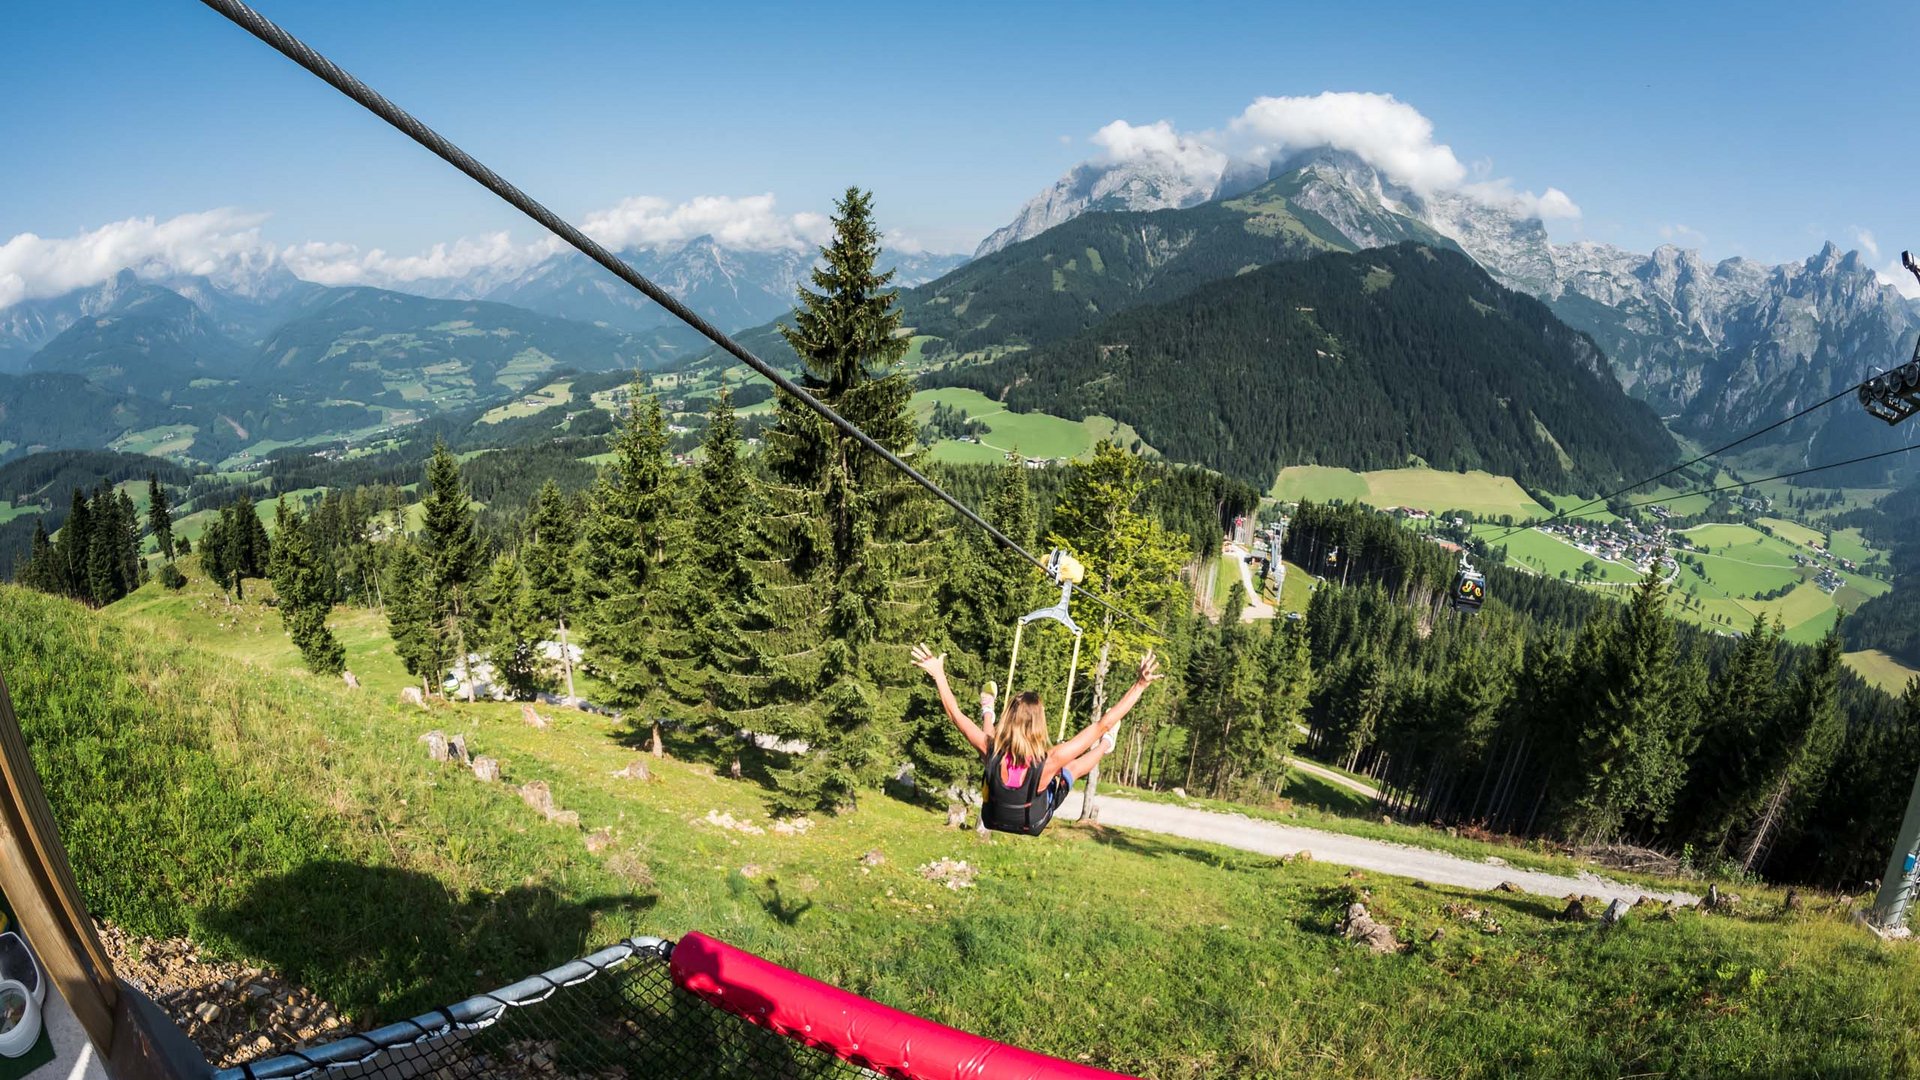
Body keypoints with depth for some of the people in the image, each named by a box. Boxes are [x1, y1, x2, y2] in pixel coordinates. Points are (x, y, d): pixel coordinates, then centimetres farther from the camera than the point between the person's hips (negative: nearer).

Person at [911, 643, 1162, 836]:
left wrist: (938, 674, -7)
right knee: (1073, 766, 18)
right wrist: (1140, 685, -34)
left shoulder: (992, 750, -33)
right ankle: (1106, 745, 48)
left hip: (992, 819, 2)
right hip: (1032, 825, -2)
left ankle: (988, 715, 51)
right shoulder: (1049, 760, -39)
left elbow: (955, 714, -18)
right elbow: (1103, 724, -36)